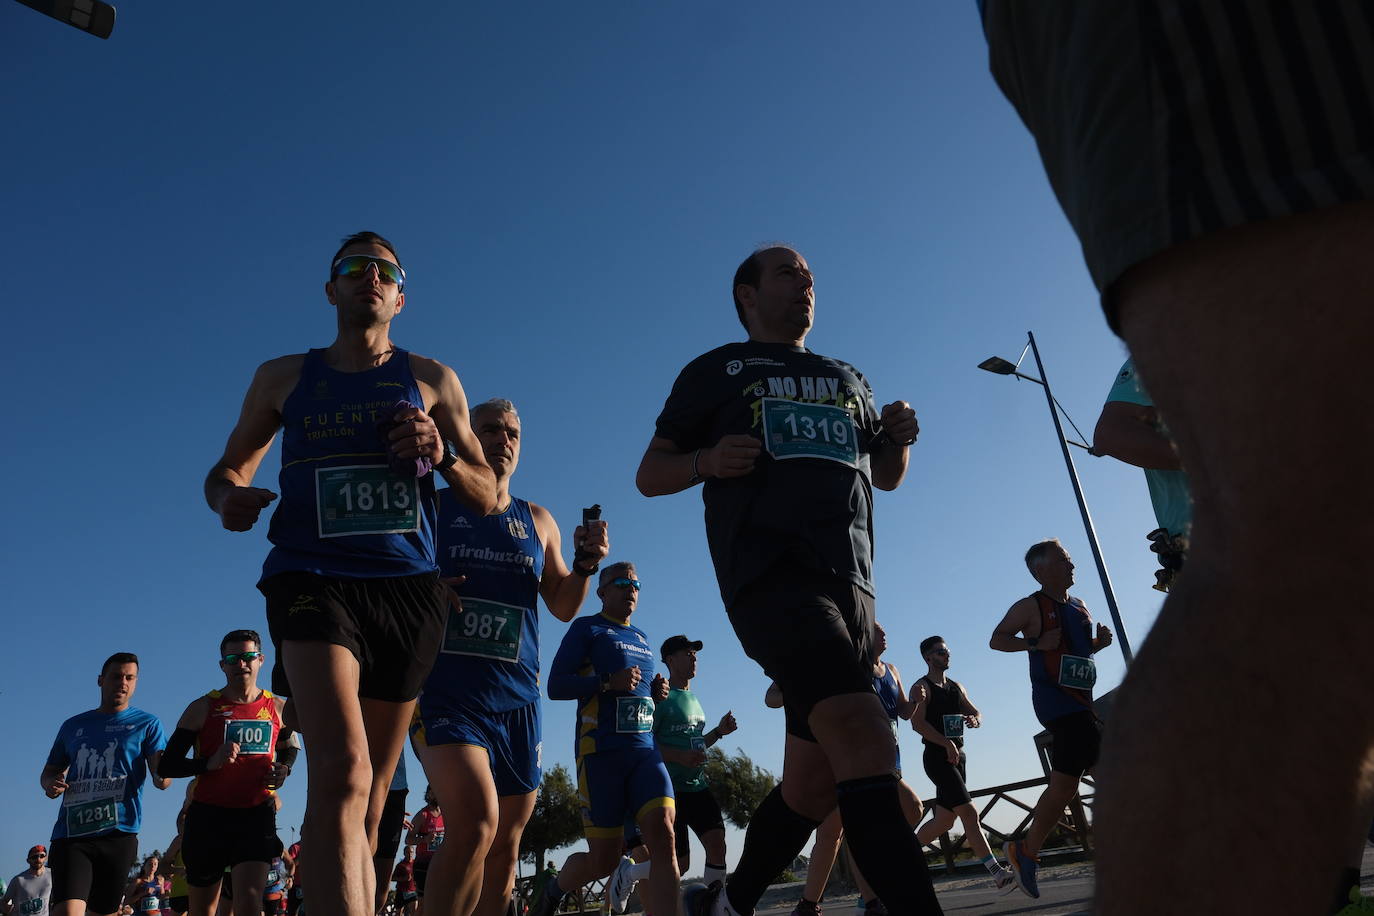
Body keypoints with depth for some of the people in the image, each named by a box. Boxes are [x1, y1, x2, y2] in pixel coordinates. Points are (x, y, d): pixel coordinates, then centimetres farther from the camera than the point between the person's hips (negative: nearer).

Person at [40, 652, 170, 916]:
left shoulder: (147, 724, 7)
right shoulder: (73, 725, 15)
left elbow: (162, 780, -2)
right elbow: (49, 771, 24)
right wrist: (50, 783, 0)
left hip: (118, 834, -1)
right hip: (71, 833, 1)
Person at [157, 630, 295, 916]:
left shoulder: (278, 708, 7)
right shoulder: (203, 708, 1)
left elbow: (288, 750, 25)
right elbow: (167, 765, -1)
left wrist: (283, 770, 1)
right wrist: (209, 763, -19)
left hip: (257, 815, 0)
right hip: (208, 815, 0)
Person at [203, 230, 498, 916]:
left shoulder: (431, 380, 15)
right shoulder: (283, 377, 17)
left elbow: (486, 495, 14)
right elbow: (227, 469, 22)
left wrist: (442, 455, -8)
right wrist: (230, 499, -3)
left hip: (407, 587, 2)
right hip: (314, 580, -1)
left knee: (369, 792, 5)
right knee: (343, 772, -22)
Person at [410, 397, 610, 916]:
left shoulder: (538, 522, 14)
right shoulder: (430, 508, 5)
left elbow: (563, 607, 15)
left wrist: (585, 565, -4)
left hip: (517, 697, 5)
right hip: (445, 688, -4)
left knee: (506, 846, 11)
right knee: (476, 822, -25)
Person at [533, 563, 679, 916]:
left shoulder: (641, 638, 22)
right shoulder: (587, 628, 4)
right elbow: (555, 685, -4)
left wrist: (657, 692, 9)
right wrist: (607, 682, -18)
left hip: (645, 750, 5)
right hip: (601, 751, -5)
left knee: (663, 835, -18)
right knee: (604, 860, 0)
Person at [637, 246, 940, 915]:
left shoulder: (849, 380, 27)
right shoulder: (717, 371, 13)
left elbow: (887, 477, 31)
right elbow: (650, 474, 11)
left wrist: (899, 439, 8)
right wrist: (706, 461, -11)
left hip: (851, 582, 6)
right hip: (772, 574, -6)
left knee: (814, 780, 8)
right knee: (864, 738, -27)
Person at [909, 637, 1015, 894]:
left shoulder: (956, 686, 18)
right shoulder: (922, 687, -6)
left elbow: (976, 713, 20)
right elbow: (917, 722, -17)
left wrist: (975, 720, -6)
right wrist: (946, 743, -26)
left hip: (957, 756, 8)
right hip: (937, 755, -8)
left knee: (944, 819, 11)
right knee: (968, 813, -15)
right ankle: (998, 874, -16)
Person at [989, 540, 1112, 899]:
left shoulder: (1079, 607, 18)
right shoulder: (1031, 607, -5)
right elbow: (996, 639, -5)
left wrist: (1100, 642, 7)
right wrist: (1035, 642, -20)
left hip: (1079, 700, 8)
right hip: (1056, 697, -8)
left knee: (1064, 784, 6)